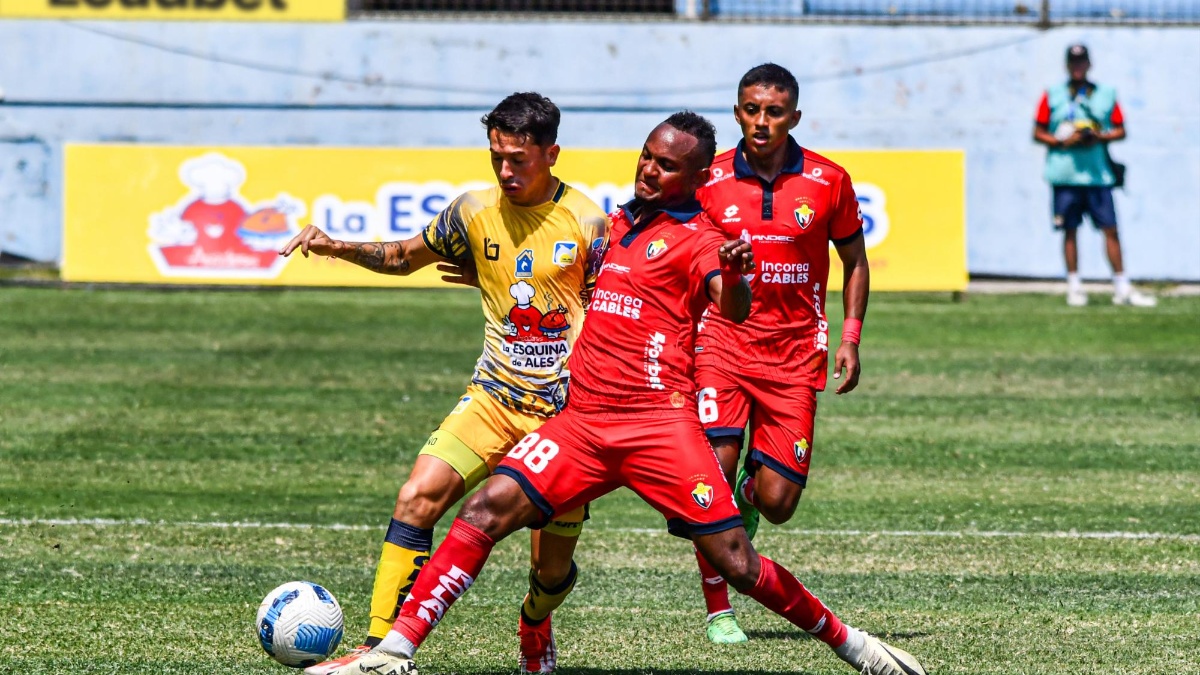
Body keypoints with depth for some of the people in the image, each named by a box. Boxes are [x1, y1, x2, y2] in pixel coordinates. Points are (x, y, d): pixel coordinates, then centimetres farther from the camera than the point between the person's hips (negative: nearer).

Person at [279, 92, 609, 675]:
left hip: (565, 409, -3)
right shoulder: (476, 211, 1)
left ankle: (535, 626, 41)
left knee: (552, 567, 3)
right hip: (493, 399, 3)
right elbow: (404, 257, 18)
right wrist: (338, 248, 1)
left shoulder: (587, 223, -8)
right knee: (418, 496, -19)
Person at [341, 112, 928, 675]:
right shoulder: (617, 223, 20)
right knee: (487, 510, -14)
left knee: (735, 562, -8)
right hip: (582, 420, 5)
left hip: (660, 422, -5)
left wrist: (734, 275, -44)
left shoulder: (697, 238, 0)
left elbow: (733, 309, -21)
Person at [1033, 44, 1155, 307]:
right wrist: (1062, 142, -11)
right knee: (1070, 230, 1)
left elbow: (1120, 130, 10)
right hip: (1065, 174, -1)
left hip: (1098, 174, 1)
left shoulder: (1105, 95, 9)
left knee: (1110, 228, -2)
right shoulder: (1053, 96, 5)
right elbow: (1038, 133, 6)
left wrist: (1099, 137, -9)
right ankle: (1074, 287, 8)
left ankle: (1122, 288, 1)